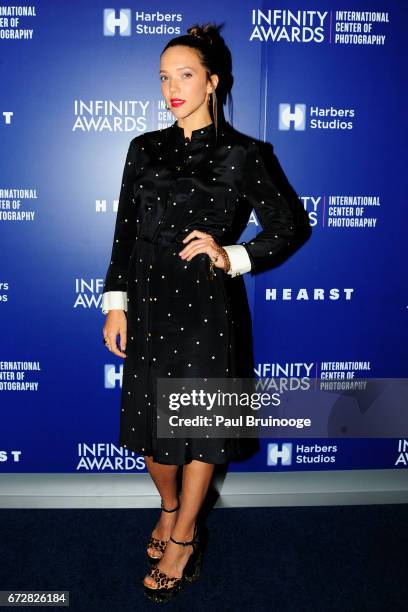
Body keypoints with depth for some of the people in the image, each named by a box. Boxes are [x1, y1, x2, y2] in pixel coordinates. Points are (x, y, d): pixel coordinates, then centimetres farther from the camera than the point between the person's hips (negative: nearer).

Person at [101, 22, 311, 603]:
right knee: (150, 422, 13)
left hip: (208, 308, -3)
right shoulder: (145, 149, 8)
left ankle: (183, 537, 30)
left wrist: (232, 258, -10)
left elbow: (293, 225, 1)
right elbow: (124, 232, 9)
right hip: (149, 306, 4)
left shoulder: (244, 155, -3)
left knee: (200, 424, 8)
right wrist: (116, 302, 4)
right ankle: (171, 508, 42)